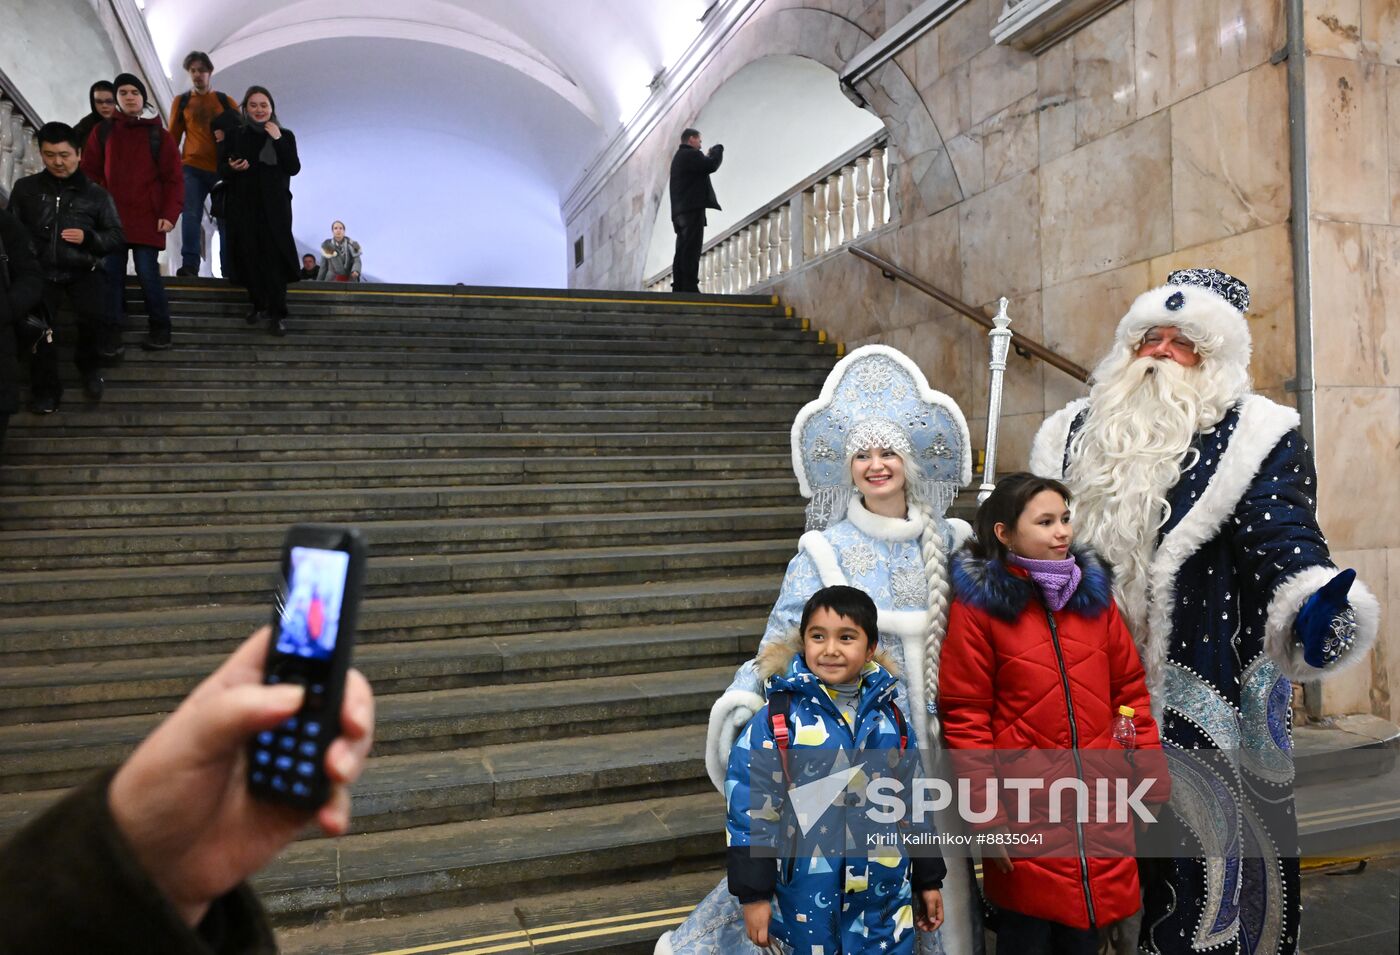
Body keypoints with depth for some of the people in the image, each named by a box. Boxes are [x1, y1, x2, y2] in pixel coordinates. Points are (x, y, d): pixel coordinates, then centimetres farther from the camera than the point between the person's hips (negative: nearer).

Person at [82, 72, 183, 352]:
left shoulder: (159, 136, 4)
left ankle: (160, 329, 8)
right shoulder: (102, 132, 10)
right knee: (112, 274, 2)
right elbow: (89, 173, 10)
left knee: (148, 274, -7)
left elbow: (174, 179, 0)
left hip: (147, 218, -2)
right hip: (111, 217, 3)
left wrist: (169, 214, -9)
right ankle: (112, 332, 9)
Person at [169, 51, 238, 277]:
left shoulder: (225, 101, 12)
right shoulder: (181, 101, 13)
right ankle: (189, 265, -14)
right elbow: (173, 136, 13)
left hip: (223, 168, 0)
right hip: (192, 167, 0)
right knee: (191, 215, -10)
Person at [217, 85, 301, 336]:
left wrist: (278, 140, -11)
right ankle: (259, 305, 12)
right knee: (249, 256, -2)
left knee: (274, 256, -9)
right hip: (242, 205, 2)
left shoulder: (285, 136, 8)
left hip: (274, 205, -2)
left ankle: (278, 314, -11)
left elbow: (294, 168, -5)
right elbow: (221, 170, 7)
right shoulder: (234, 135, 10)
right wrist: (232, 168, -15)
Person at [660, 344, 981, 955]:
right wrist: (744, 702, -19)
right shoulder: (825, 552, -7)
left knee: (935, 873, 11)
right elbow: (785, 639, -10)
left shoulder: (950, 542, 3)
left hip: (932, 741, 3)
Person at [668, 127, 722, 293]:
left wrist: (707, 155, 21)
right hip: (693, 208, -10)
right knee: (691, 250, -14)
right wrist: (717, 150, 2)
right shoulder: (690, 154, -7)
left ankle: (678, 287, 4)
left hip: (680, 210, 10)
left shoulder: (678, 157, 25)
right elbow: (711, 165, -16)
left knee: (683, 251, 7)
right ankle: (690, 287, -19)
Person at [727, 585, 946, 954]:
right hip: (807, 898, -3)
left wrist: (928, 879, 14)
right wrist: (753, 894, -7)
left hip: (886, 899, 3)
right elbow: (750, 809, -8)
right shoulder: (776, 720, -12)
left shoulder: (890, 719, 2)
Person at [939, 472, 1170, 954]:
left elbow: (1130, 688, 11)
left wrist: (1153, 774, 6)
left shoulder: (1093, 590, 7)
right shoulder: (978, 603, -8)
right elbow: (965, 715, -9)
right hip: (1024, 814, -4)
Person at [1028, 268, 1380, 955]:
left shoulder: (1254, 440, -1)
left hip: (1201, 700, -4)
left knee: (1203, 850, -1)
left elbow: (1285, 541, -15)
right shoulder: (1074, 436, 11)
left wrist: (1313, 612, -33)